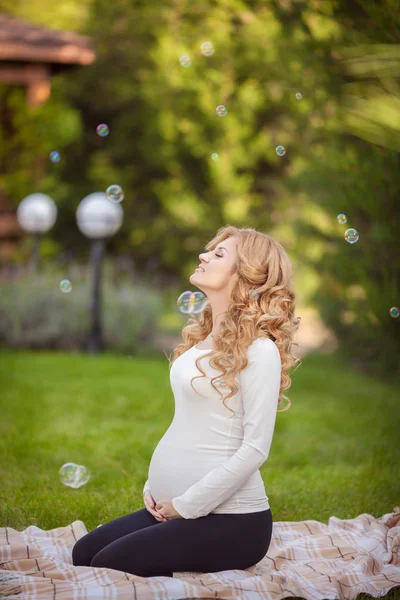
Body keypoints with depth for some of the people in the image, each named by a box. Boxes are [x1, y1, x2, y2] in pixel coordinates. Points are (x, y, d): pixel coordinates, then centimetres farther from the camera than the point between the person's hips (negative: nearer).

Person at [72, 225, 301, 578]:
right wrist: (153, 484, 7)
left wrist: (186, 506, -15)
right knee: (83, 553, 0)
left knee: (107, 566, -16)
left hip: (231, 520, -8)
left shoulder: (258, 350, -16)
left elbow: (255, 448, -20)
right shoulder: (203, 337, 11)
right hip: (174, 506, 8)